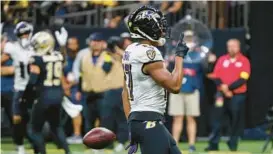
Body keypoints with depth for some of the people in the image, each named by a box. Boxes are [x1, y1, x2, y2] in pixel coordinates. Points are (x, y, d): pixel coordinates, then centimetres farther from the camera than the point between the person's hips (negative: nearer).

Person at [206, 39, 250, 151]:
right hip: (222, 94, 2)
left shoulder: (244, 61, 1)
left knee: (236, 120, 0)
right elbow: (216, 77, 4)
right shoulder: (222, 60, 10)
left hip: (237, 95, -2)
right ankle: (213, 144, -6)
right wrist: (224, 89, -11)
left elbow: (243, 79, -9)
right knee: (217, 118, -6)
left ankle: (233, 144, 10)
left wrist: (229, 87, -16)